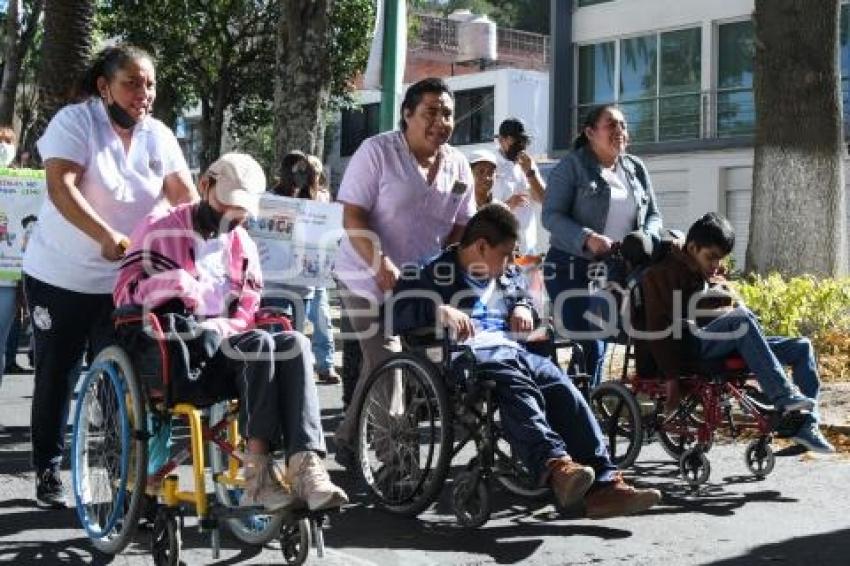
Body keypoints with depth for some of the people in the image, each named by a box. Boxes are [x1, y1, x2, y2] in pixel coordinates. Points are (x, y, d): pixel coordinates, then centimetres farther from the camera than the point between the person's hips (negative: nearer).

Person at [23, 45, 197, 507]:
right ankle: (47, 469, 22)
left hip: (124, 281, 3)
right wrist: (105, 235, -38)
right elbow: (60, 186, -25)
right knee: (56, 376, 8)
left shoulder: (159, 136, 2)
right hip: (58, 276, -3)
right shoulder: (75, 121, -11)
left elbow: (186, 197, -4)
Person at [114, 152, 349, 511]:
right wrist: (176, 282, -20)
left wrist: (221, 327, -5)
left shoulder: (244, 246, 24)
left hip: (226, 347, 5)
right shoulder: (160, 230, 10)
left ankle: (305, 464, -43)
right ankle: (257, 465, -36)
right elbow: (125, 293, 0)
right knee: (259, 343, -34)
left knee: (295, 342, -28)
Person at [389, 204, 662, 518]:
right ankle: (554, 464, -59)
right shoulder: (437, 271, 4)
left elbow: (524, 297, 45)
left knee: (562, 388, -22)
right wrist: (439, 311, -26)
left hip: (509, 350, 7)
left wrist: (522, 309, 20)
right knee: (516, 385, -38)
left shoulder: (506, 275, 29)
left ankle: (604, 484, -30)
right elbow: (398, 311, -8)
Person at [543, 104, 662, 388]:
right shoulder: (572, 166, -5)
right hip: (572, 268, -5)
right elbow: (551, 215, -12)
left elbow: (653, 214, 15)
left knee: (599, 344, 11)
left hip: (617, 270, 6)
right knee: (589, 346, -12)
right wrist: (588, 238, -27)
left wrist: (646, 237, -8)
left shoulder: (636, 169, 12)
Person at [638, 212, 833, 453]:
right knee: (742, 317, -36)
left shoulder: (714, 277, 27)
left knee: (802, 347, -5)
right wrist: (672, 377, -16)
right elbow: (659, 329, -8)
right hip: (691, 345, -8)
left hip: (723, 344, 8)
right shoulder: (662, 274, 1)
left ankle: (806, 427, -12)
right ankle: (784, 396, -42)